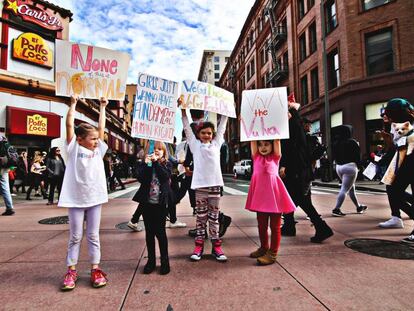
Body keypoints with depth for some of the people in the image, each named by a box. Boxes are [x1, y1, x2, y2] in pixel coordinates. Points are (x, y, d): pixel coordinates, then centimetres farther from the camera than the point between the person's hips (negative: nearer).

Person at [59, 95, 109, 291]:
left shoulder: (98, 150, 7)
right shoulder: (74, 149, -3)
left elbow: (101, 127, 8)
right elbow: (69, 125, -9)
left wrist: (102, 107, 13)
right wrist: (73, 104, -5)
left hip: (95, 199, 3)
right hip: (75, 200, -3)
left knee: (93, 236, 10)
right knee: (75, 237, 8)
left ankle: (95, 270, 19)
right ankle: (71, 271, 22)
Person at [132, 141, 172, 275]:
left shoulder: (167, 164, 3)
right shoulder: (145, 164, 4)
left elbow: (166, 176, -16)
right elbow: (141, 178, -11)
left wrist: (156, 162, -18)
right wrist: (146, 163, -19)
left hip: (160, 203, -2)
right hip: (147, 202, 2)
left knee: (160, 232, 2)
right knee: (149, 232, 11)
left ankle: (164, 261, 16)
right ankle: (151, 260, 24)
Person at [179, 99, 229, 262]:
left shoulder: (216, 143, 12)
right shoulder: (195, 144, 7)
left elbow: (222, 127, 16)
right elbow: (187, 127, 5)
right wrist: (182, 109, 2)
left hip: (215, 184, 2)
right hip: (199, 185, -1)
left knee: (214, 216, 9)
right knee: (201, 216, 7)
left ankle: (216, 246, 15)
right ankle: (199, 245, 16)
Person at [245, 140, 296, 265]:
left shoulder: (275, 157, 2)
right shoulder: (256, 157, 7)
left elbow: (277, 140, -6)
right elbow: (252, 141, 0)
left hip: (274, 194, -3)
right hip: (260, 194, 3)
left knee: (275, 225, 5)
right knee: (261, 224, 16)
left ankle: (272, 253, 14)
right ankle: (264, 247, 34)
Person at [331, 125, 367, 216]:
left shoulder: (335, 143, 7)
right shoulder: (352, 142, -9)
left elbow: (334, 156, 10)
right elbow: (358, 155, -7)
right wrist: (358, 165, 5)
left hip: (338, 167, 7)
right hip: (349, 166, -7)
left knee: (351, 188, 19)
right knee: (344, 189, -8)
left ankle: (359, 207, 31)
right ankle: (336, 209, -14)